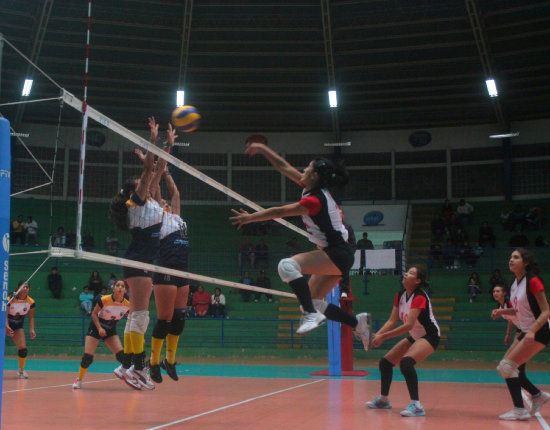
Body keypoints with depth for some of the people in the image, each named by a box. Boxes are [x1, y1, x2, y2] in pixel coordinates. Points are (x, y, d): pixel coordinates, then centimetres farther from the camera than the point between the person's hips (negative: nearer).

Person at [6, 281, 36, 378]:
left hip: (18, 326, 3)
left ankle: (21, 370, 17)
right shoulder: (10, 299, -22)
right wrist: (7, 327, -37)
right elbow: (5, 315, -23)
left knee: (23, 348, -6)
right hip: (5, 324, -3)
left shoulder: (31, 302, -11)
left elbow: (31, 317, 0)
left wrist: (31, 329, -11)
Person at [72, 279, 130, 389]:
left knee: (122, 355, -16)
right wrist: (99, 328, -22)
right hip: (96, 327, -2)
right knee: (87, 357, -13)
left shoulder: (127, 305, -14)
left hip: (110, 330, 3)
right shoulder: (104, 300, -23)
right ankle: (79, 379, 9)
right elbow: (94, 314, -10)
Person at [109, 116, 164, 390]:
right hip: (139, 260, -9)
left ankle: (127, 366, 11)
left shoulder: (148, 201, 19)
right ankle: (137, 367, -13)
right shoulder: (137, 200, -3)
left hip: (145, 262, 9)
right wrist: (153, 139, -10)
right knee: (140, 315, -12)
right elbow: (148, 169, -12)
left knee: (136, 315, 8)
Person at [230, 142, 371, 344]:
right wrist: (262, 149, 16)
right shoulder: (312, 189, 5)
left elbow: (279, 212, -15)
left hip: (337, 255, -10)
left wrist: (250, 217, -5)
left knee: (288, 265, -26)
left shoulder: (314, 200, -20)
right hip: (333, 255, 10)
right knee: (315, 302, 12)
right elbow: (284, 167, 14)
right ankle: (358, 322, 20)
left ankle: (311, 314, -27)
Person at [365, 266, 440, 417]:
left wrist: (383, 337, -32)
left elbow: (408, 325, -32)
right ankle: (383, 400, 29)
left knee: (406, 362, -33)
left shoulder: (419, 297, -25)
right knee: (385, 362, 9)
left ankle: (416, 405, -29)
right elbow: (392, 320, 0)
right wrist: (378, 334, -17)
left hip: (429, 336, -9)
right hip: (414, 337, 9)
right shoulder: (400, 294, 0)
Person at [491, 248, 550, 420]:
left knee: (507, 366, -16)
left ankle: (520, 410, -9)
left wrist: (532, 331, -30)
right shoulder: (515, 283, 8)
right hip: (526, 333, 9)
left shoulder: (533, 281, -17)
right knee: (504, 366, 10)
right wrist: (502, 311, 1)